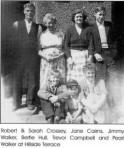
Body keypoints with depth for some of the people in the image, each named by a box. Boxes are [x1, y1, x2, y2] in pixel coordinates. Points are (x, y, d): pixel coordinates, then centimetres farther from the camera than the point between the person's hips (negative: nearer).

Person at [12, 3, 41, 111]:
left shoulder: (37, 27, 7)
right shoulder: (17, 24, 8)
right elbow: (14, 40, 4)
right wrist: (14, 55, -3)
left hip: (33, 57, 0)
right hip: (19, 57, 0)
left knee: (33, 80, 3)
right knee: (18, 80, 5)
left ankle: (30, 102, 15)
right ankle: (17, 103, 17)